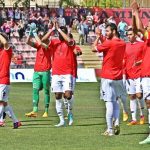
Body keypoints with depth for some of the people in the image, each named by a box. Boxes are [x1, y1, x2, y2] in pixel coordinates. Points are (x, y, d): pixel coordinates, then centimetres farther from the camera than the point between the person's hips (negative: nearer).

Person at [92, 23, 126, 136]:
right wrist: (101, 38, 17)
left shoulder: (109, 43, -15)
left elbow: (94, 48, -3)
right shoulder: (123, 44, 7)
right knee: (116, 101, 19)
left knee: (109, 103, -5)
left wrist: (98, 37, 9)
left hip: (108, 78, -7)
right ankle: (116, 122, 0)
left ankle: (110, 130, -5)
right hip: (119, 77, 7)